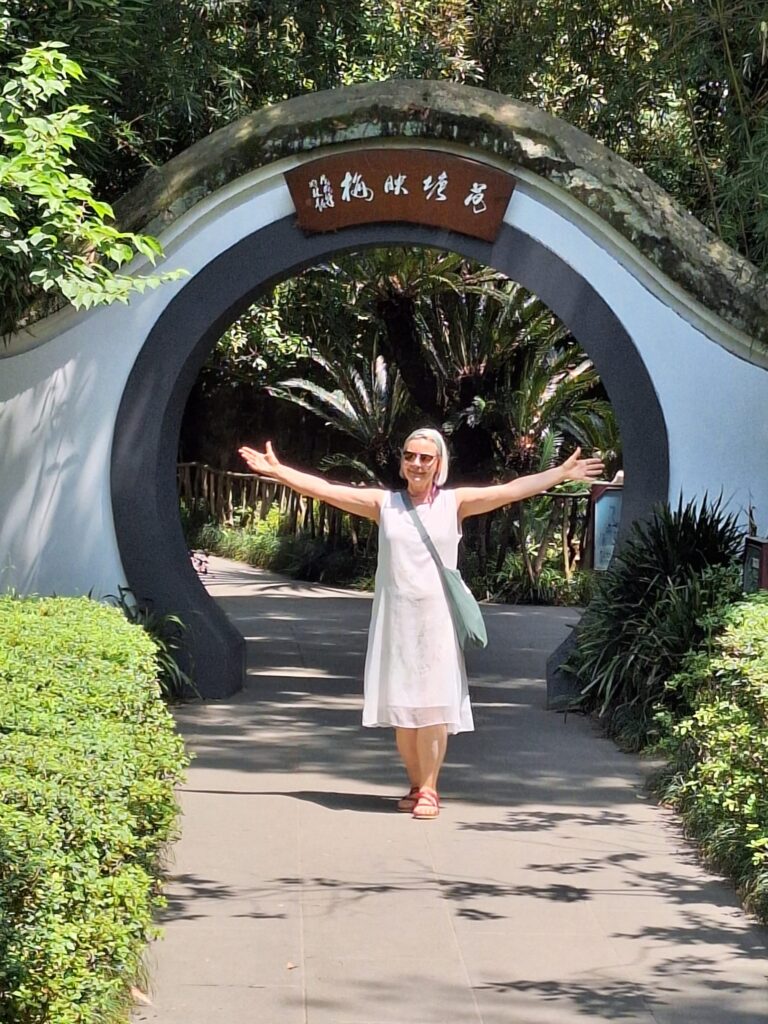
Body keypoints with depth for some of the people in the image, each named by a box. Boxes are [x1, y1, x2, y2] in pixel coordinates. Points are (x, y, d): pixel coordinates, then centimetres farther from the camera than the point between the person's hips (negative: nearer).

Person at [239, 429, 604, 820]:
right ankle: (416, 785, 18)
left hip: (436, 619, -2)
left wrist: (563, 473, -7)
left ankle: (428, 789, 3)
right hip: (395, 617, 2)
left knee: (433, 706, -4)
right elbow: (325, 490, 6)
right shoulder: (384, 503, 6)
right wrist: (276, 470, 3)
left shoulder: (454, 503, 3)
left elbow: (512, 490, -1)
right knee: (401, 707, 5)